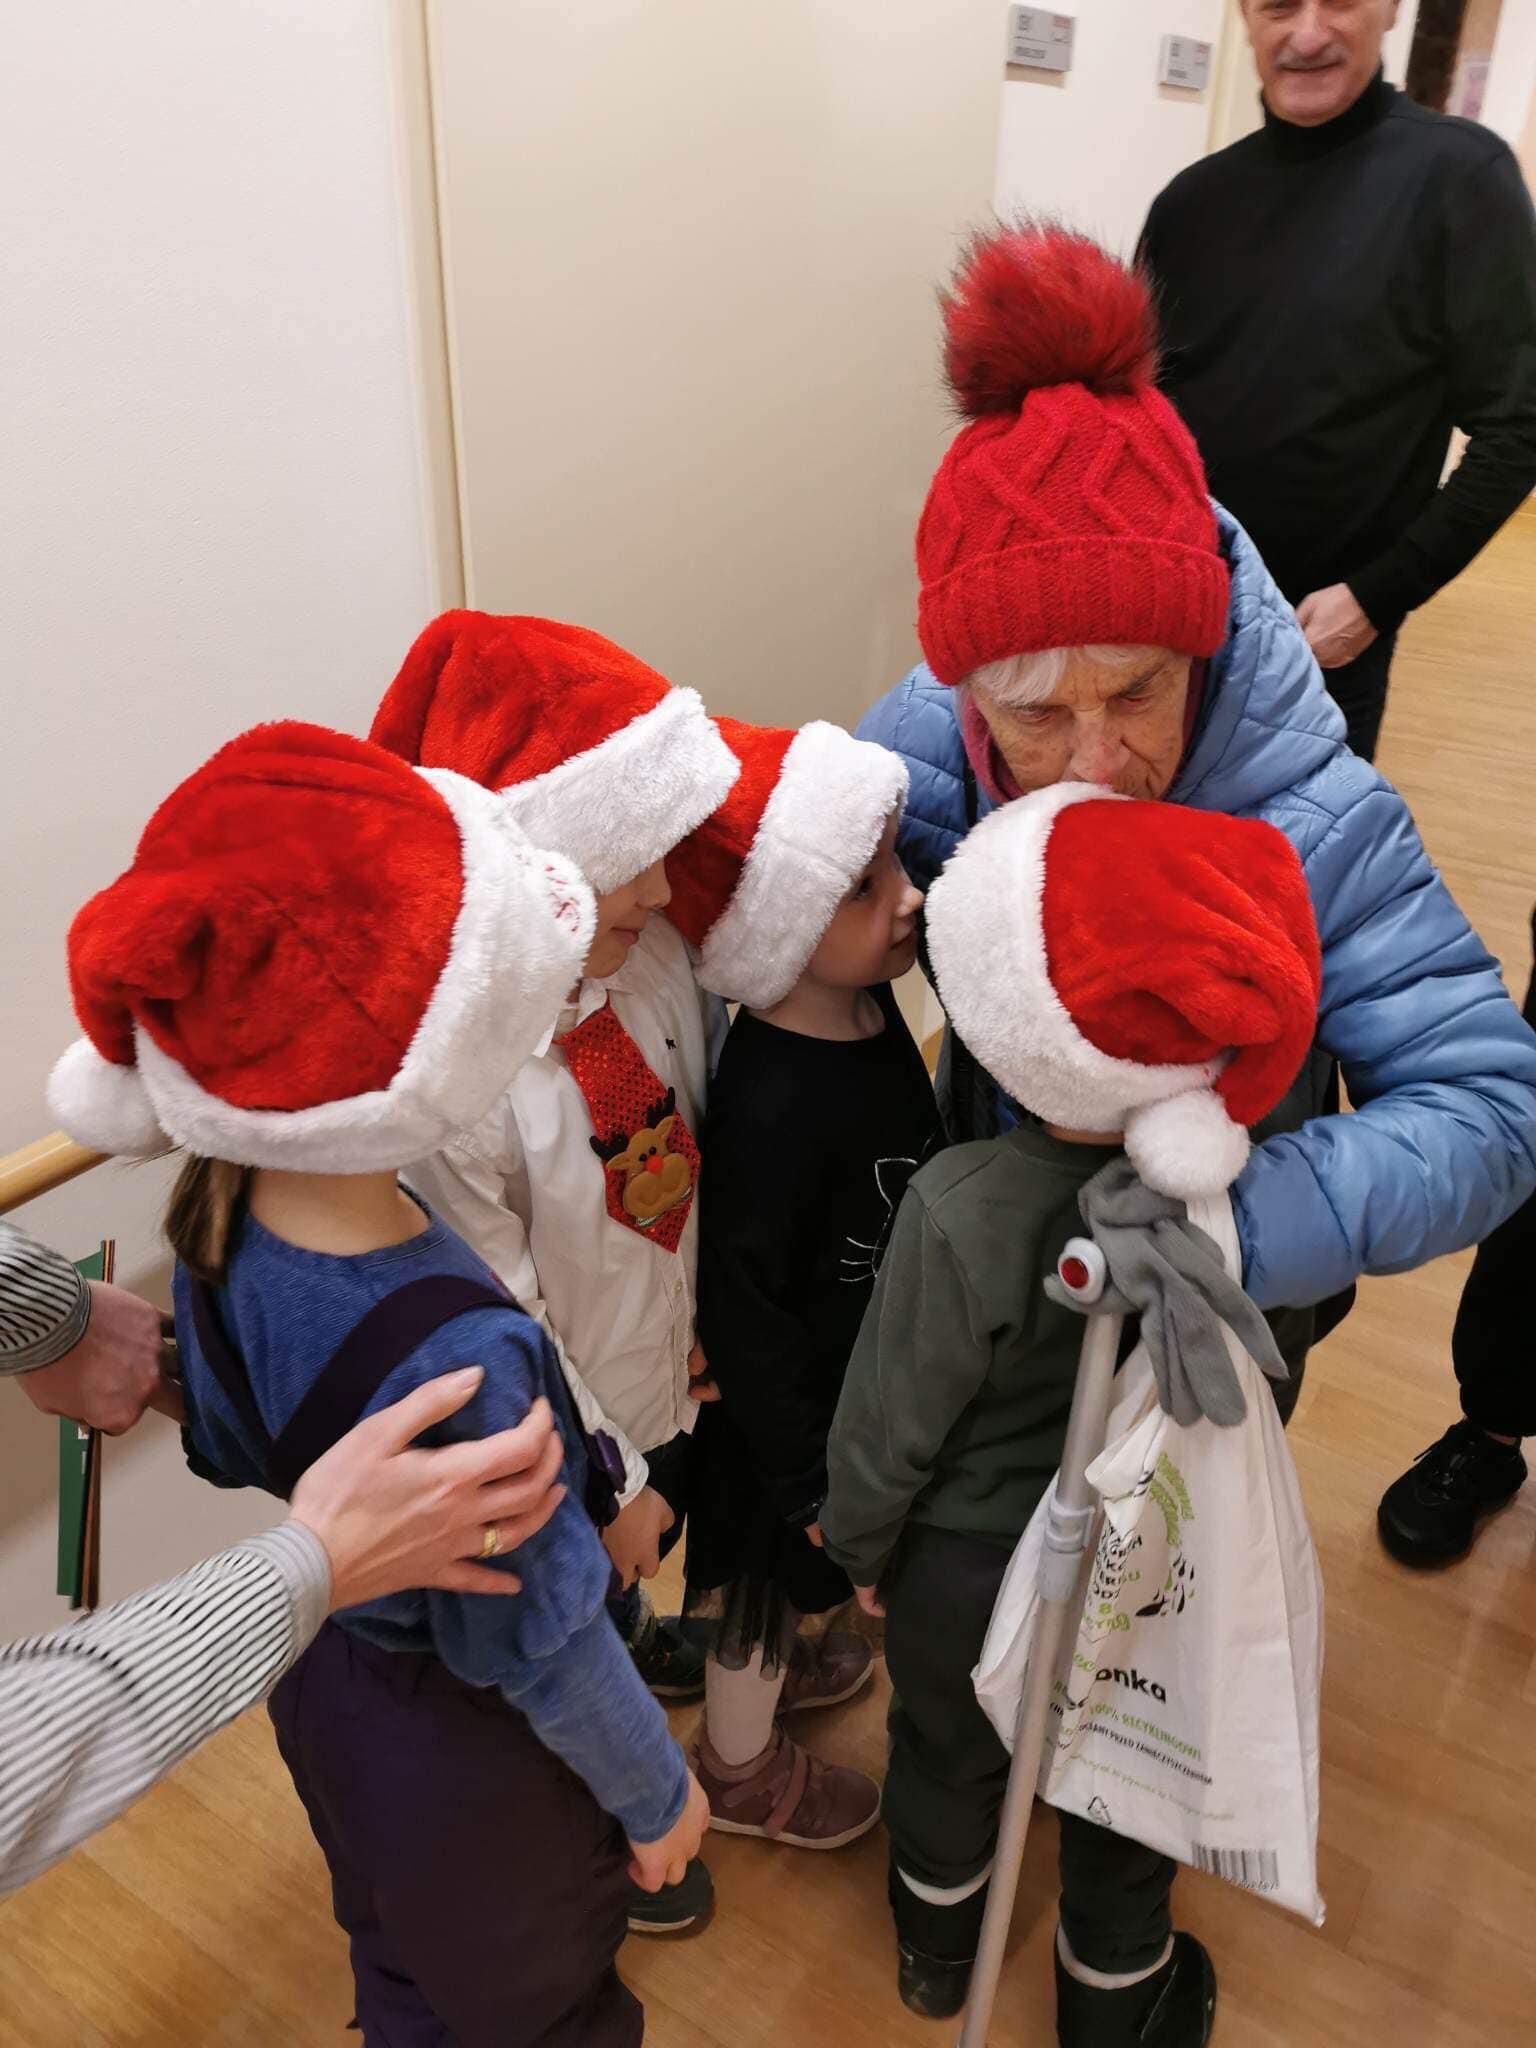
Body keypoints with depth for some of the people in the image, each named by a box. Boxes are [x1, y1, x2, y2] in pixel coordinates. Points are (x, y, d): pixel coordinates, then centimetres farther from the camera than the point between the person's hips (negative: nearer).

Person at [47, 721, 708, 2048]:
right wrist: (657, 1792, -8)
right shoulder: (453, 1355, -42)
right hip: (467, 1754, -6)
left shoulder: (220, 1214, -19)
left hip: (322, 1677, 7)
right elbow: (537, 1642, -26)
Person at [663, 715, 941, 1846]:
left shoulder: (865, 1001, -12)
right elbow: (741, 1314, -28)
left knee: (787, 1576, 34)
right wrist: (805, 1482, -17)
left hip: (863, 1371, 7)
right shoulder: (771, 1111, -38)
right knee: (766, 1577, 21)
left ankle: (778, 1658, 64)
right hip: (793, 1409, -7)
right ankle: (742, 1764, 50)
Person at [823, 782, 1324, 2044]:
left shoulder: (964, 1217, -36)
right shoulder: (1247, 1165, -27)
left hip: (964, 1568, -1)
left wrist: (859, 1547, -2)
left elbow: (889, 1423, -21)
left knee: (949, 1755, 29)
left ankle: (939, 1946, 59)